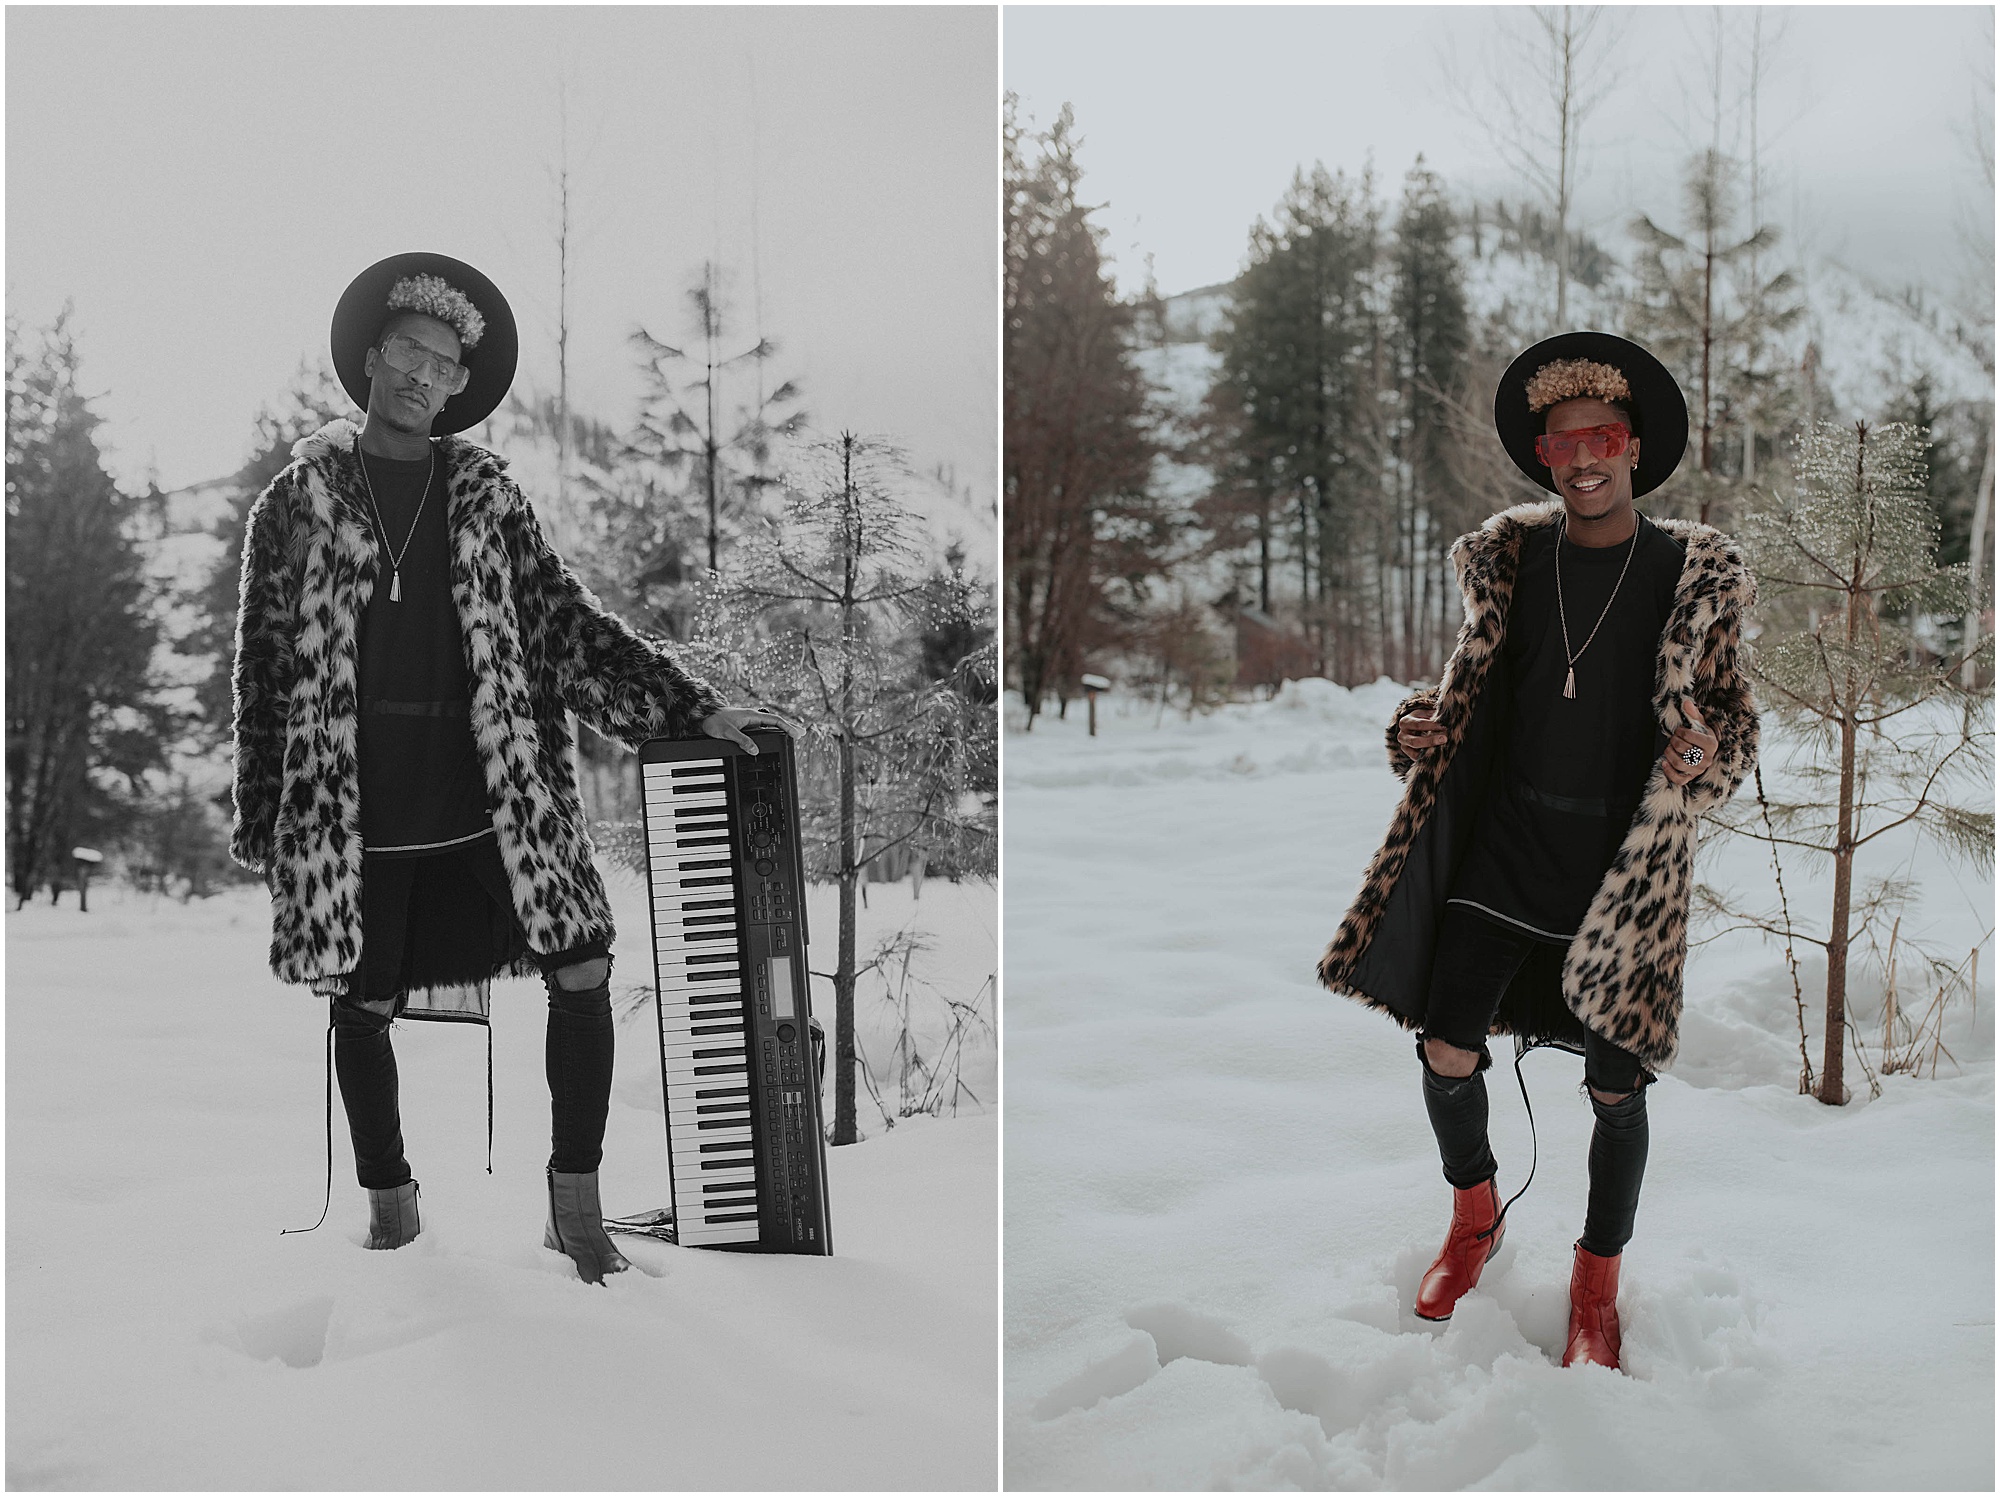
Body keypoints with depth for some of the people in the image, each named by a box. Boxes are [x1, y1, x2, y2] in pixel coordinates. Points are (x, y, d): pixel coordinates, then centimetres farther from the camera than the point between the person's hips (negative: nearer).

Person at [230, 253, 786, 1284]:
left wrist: (695, 709, -1)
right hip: (351, 814, -1)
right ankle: (388, 1210, 30)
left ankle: (575, 1197, 9)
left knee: (583, 972, -7)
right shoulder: (300, 499, 3)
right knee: (360, 1008, 10)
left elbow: (568, 622, 7)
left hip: (488, 802, 1)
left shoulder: (485, 494, 8)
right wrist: (262, 824, 1)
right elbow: (264, 668, 4)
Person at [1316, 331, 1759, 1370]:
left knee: (1615, 1085, 5)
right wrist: (1424, 729, -5)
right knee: (1445, 1053, 0)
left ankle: (1596, 1284, 27)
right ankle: (1476, 1217, 30)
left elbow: (1733, 722, 1)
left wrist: (1705, 758, -22)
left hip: (1622, 871, -2)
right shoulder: (1511, 557, 5)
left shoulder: (1689, 575, -3)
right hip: (1502, 851, 3)